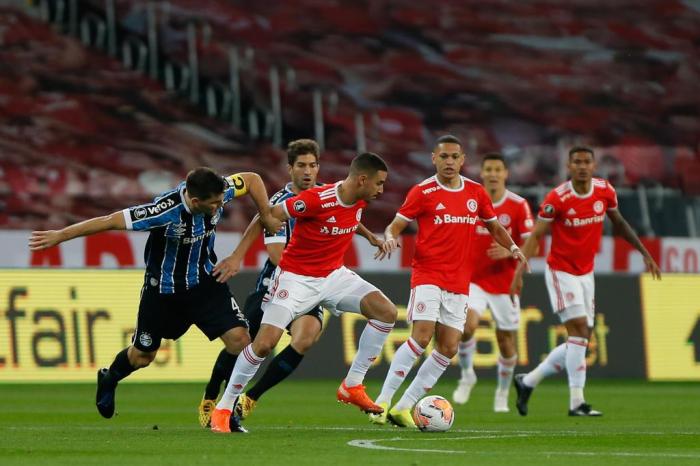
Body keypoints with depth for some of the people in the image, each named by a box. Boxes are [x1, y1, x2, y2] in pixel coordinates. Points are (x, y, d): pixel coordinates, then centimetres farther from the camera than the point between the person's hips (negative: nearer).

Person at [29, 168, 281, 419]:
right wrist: (60, 235, -25)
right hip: (164, 288, -4)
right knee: (142, 356, 14)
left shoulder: (218, 192, -21)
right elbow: (109, 221, -29)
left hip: (204, 281, 4)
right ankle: (108, 379, 50)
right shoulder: (165, 210, -35)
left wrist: (267, 216, -7)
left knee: (239, 339, -14)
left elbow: (251, 179, 0)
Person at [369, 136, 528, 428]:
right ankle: (383, 401, -14)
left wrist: (512, 247, 5)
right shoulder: (422, 192, -3)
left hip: (459, 283, 5)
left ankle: (404, 407, 6)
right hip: (427, 275, -5)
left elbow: (494, 226, 23)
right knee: (422, 336, -21)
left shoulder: (476, 193, 9)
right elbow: (396, 225, -1)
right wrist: (390, 237, -23)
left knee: (448, 348, -2)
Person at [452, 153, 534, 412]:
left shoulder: (519, 205, -5)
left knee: (506, 341, 5)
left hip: (505, 282, 0)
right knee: (467, 325, -25)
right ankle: (467, 374, 0)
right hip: (473, 280, 0)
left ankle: (502, 393, 28)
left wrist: (510, 251, -23)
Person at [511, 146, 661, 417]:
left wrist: (644, 253, 17)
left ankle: (527, 381, 20)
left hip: (585, 273, 7)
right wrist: (519, 271, -23)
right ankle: (577, 402, -15)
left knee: (580, 340, 7)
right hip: (561, 271, -6)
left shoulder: (605, 192, -2)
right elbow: (536, 235, -14)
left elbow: (618, 222, 15)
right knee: (579, 330, -17)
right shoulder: (557, 198, -17)